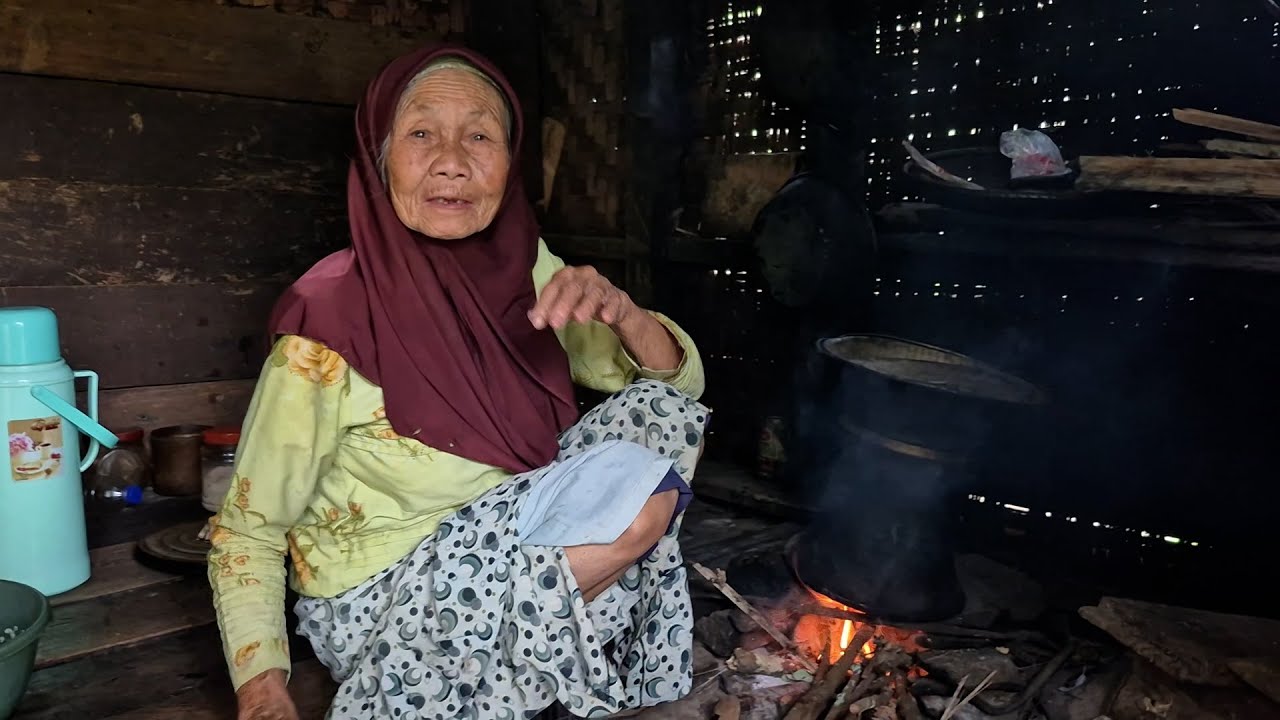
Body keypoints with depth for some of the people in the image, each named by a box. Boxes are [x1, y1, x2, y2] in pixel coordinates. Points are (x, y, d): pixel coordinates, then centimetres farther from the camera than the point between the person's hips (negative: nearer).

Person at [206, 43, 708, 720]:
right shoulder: (332, 320, -21)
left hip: (513, 547, 5)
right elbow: (247, 533, -11)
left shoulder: (524, 267, -6)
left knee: (661, 410, -11)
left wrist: (620, 313, -23)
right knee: (636, 486, -25)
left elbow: (681, 380, -3)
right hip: (377, 604, -5)